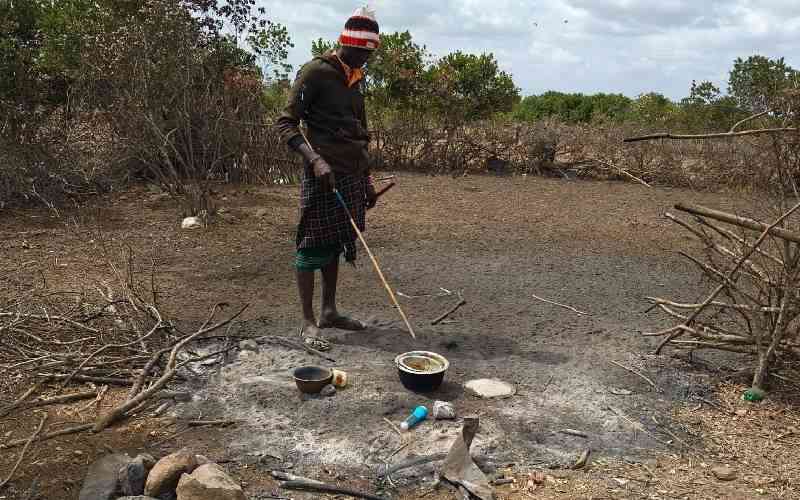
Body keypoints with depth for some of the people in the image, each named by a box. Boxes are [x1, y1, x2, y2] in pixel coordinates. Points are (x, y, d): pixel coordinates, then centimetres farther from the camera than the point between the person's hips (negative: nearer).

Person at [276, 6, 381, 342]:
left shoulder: (355, 79, 17)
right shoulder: (315, 72, -7)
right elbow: (286, 123, -11)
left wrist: (368, 180, 20)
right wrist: (315, 159, -26)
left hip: (352, 176, 8)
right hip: (324, 174, -8)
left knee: (336, 243, 12)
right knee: (313, 245, -3)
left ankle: (329, 311, 22)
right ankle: (308, 321, 3)